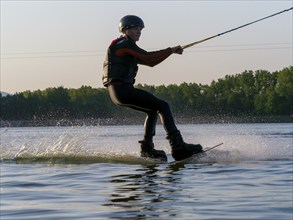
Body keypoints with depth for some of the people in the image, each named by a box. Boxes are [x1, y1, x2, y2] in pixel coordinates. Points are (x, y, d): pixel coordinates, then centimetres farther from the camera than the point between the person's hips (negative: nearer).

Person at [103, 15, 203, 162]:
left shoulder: (127, 48, 26)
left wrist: (170, 51, 16)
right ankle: (178, 146, -22)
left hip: (119, 91, 10)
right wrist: (170, 50, -11)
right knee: (162, 106, -13)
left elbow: (150, 62, 25)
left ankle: (147, 148, 18)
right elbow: (147, 57, -16)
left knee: (153, 110, 21)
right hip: (122, 89, -10)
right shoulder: (125, 43, -5)